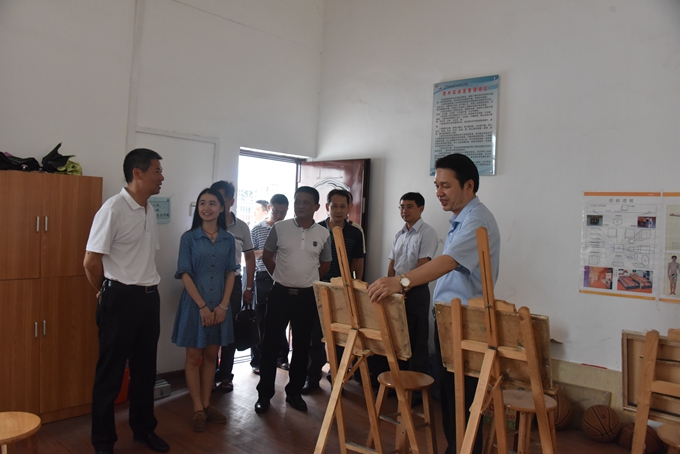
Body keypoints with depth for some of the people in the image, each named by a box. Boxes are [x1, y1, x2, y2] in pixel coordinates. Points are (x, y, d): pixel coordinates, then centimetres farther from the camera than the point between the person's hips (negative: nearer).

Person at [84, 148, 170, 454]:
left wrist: (149, 288, 14)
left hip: (150, 298, 7)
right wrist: (108, 294, 0)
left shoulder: (150, 211, 9)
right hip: (121, 299, -7)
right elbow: (91, 261, -14)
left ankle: (144, 429, 35)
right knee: (110, 373, 7)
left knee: (145, 369, 18)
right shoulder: (113, 209, -15)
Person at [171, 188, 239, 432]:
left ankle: (207, 404, 24)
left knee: (211, 356, 12)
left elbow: (230, 274, 4)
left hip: (219, 304, 3)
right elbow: (185, 275, -9)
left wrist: (223, 305, -6)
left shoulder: (228, 239, 3)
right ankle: (198, 409, 15)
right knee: (194, 357, 5)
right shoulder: (188, 238, -5)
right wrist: (202, 306, -14)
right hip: (195, 303, -3)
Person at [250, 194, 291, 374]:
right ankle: (258, 361, 16)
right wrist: (263, 252, -17)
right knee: (260, 320, 5)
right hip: (263, 279, -2)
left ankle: (281, 358, 24)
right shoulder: (257, 229, 0)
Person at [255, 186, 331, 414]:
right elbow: (267, 256, 7)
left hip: (307, 296, 1)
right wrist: (282, 276, 9)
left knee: (302, 346, 10)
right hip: (280, 293, -1)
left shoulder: (323, 234, -1)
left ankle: (294, 392, 25)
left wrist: (307, 279, 9)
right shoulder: (279, 228, -4)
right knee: (270, 343, 4)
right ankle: (264, 394, 16)